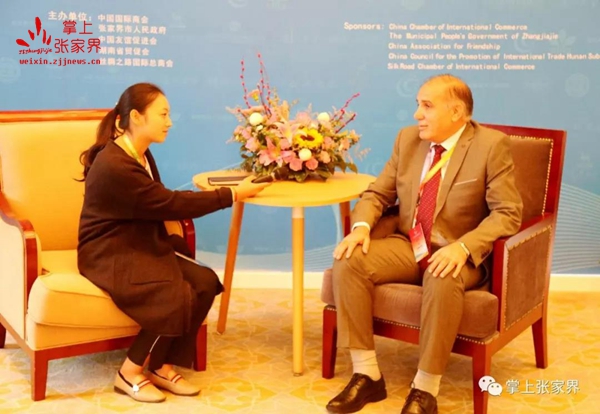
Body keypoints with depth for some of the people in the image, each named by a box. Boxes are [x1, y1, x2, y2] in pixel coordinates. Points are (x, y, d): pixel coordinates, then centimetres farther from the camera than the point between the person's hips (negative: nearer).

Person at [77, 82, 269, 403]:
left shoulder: (141, 154, 8)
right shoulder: (115, 166, -25)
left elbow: (161, 202, 10)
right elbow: (171, 204, -22)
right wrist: (233, 195, -16)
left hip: (140, 246, 9)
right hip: (109, 256, -9)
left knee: (206, 282, -11)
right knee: (178, 296, -27)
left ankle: (162, 366, 0)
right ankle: (130, 374, -7)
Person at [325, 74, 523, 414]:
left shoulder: (492, 145, -9)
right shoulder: (408, 138, 7)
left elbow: (508, 213, -14)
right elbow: (378, 194, 9)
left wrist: (463, 247, -30)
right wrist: (362, 226, -14)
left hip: (459, 255, -5)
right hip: (406, 245, 5)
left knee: (443, 281, -39)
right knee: (349, 261, -21)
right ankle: (367, 375, -14)